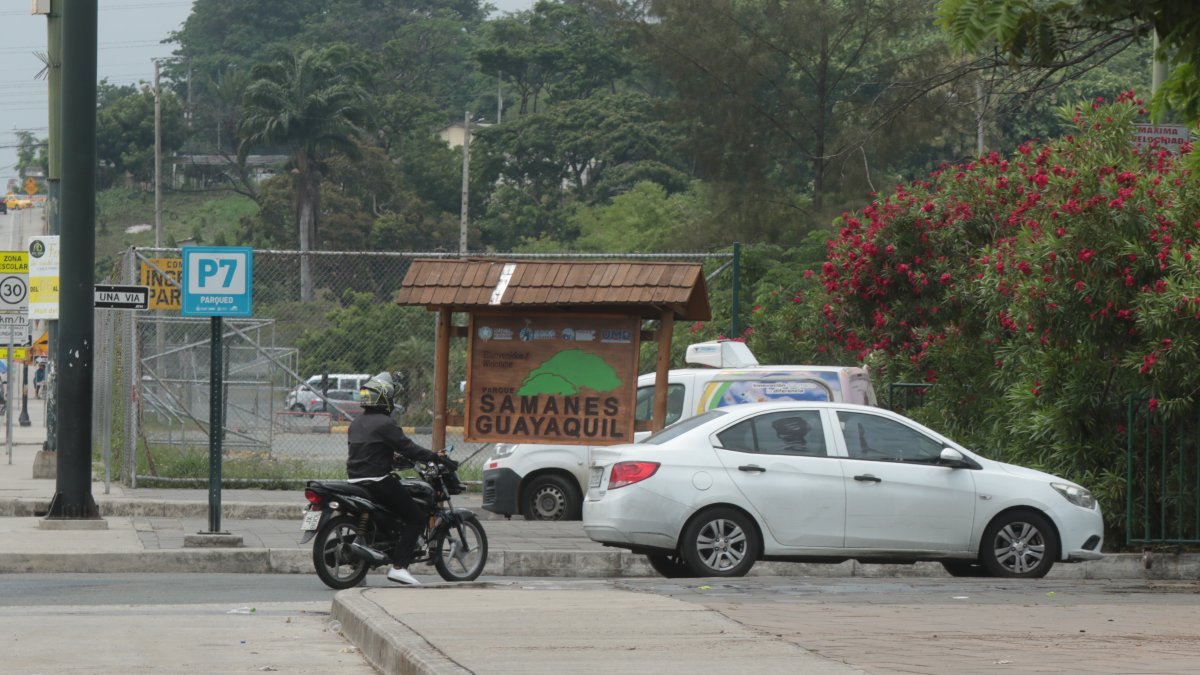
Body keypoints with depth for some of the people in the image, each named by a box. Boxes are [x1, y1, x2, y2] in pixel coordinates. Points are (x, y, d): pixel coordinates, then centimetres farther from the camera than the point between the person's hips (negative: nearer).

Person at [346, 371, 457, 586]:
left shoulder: (357, 423, 15)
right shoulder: (384, 423, -13)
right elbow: (407, 448, -17)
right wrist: (437, 458, -11)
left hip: (356, 479, 9)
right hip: (378, 482, -9)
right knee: (416, 519, -4)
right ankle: (398, 566, -15)